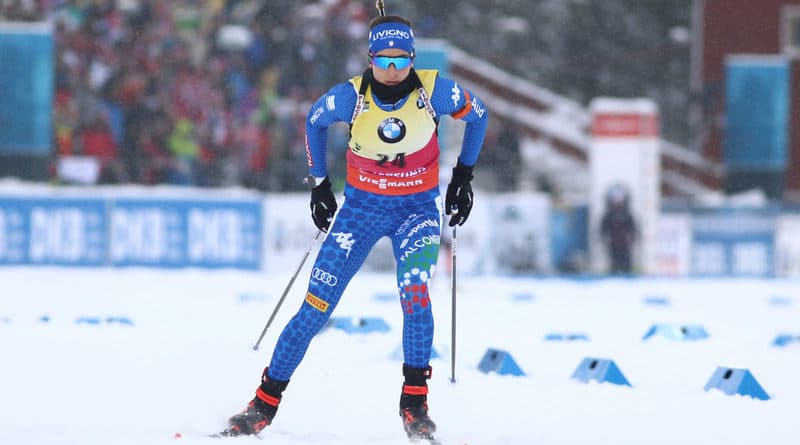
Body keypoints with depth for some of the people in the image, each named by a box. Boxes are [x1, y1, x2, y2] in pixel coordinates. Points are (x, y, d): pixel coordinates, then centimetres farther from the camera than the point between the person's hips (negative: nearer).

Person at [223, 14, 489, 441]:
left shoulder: (434, 91, -18)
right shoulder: (351, 96, -16)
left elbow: (477, 114, 3)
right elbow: (314, 122, 6)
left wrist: (463, 175, 2)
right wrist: (319, 183, 7)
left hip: (418, 207, -1)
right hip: (361, 206, 1)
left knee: (414, 292, -26)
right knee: (316, 305, -5)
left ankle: (414, 404, -12)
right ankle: (265, 403, 4)